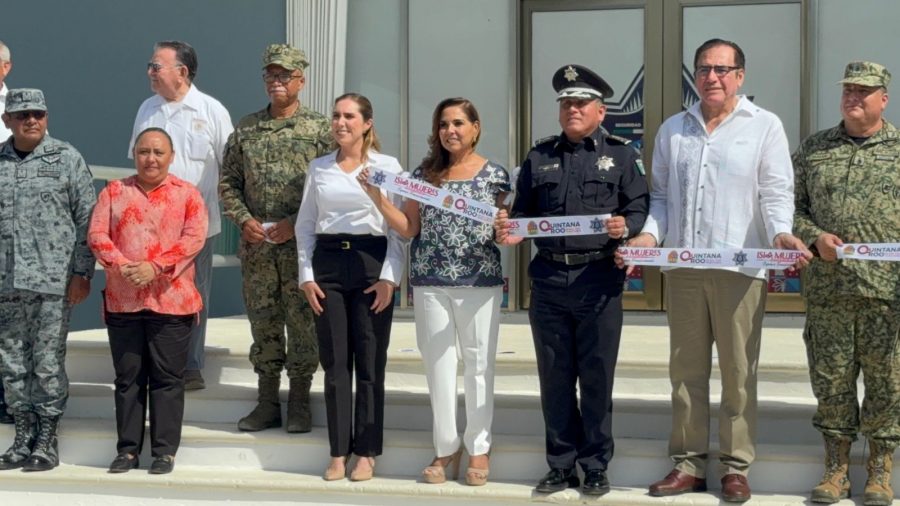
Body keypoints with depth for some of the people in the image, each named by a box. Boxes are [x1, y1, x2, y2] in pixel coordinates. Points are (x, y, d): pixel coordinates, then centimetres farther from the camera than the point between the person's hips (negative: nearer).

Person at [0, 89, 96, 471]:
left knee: (48, 364, -1)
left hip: (53, 281, -4)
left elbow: (86, 219, 0)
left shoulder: (67, 159, 1)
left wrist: (81, 272, -5)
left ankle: (47, 440, 10)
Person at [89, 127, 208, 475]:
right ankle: (128, 449, 15)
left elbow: (194, 238, -7)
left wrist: (156, 267, -18)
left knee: (167, 378, 2)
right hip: (122, 300, 2)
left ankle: (165, 450, 8)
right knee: (127, 377, 7)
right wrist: (121, 265, -15)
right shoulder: (114, 192, 10)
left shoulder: (188, 194, 4)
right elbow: (96, 234, 2)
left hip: (171, 301, -2)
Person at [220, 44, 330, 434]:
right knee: (263, 321, 8)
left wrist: (297, 224, -13)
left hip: (302, 245, -3)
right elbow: (228, 182, 11)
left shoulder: (319, 129, -1)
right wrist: (244, 220, -4)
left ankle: (299, 403, 13)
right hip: (255, 245, 3)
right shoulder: (245, 129, 9)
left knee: (302, 321, 2)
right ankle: (267, 402, 18)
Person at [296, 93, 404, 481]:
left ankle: (366, 453, 11)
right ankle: (338, 452, 12)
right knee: (334, 362, 4)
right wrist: (307, 275, 2)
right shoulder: (318, 168, 10)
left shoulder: (388, 167, 1)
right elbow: (305, 225, 11)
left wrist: (389, 277, -9)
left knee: (370, 363, 1)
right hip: (327, 263, 3)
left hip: (371, 263, -3)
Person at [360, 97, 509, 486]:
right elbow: (409, 229, 6)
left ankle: (478, 448, 16)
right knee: (438, 366, 7)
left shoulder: (494, 174, 1)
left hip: (480, 282, -2)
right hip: (430, 284, 2)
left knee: (478, 365, 5)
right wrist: (378, 198, -5)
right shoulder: (425, 173, 7)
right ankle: (446, 448, 18)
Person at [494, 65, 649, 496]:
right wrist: (509, 232, -6)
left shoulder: (620, 155, 6)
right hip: (549, 279, 3)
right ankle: (561, 465, 17)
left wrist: (625, 226, -20)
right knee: (554, 378, 8)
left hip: (598, 279, -3)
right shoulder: (539, 157, 14)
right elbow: (523, 213, 15)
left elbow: (640, 209, 1)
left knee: (596, 379, 2)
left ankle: (595, 467, 13)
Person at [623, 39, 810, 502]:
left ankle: (736, 466, 11)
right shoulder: (672, 129, 14)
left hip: (740, 267, -3)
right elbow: (661, 196, 15)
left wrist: (781, 233, -22)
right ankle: (688, 463, 17)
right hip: (682, 267, 4)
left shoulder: (765, 126, 3)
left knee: (738, 372, 2)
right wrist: (649, 234, -3)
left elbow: (776, 193, -3)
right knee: (686, 369, 9)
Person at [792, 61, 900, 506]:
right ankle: (836, 469, 17)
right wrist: (814, 237, -7)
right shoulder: (814, 149, 11)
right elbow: (793, 206, 12)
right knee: (831, 378, 6)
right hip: (827, 289, 2)